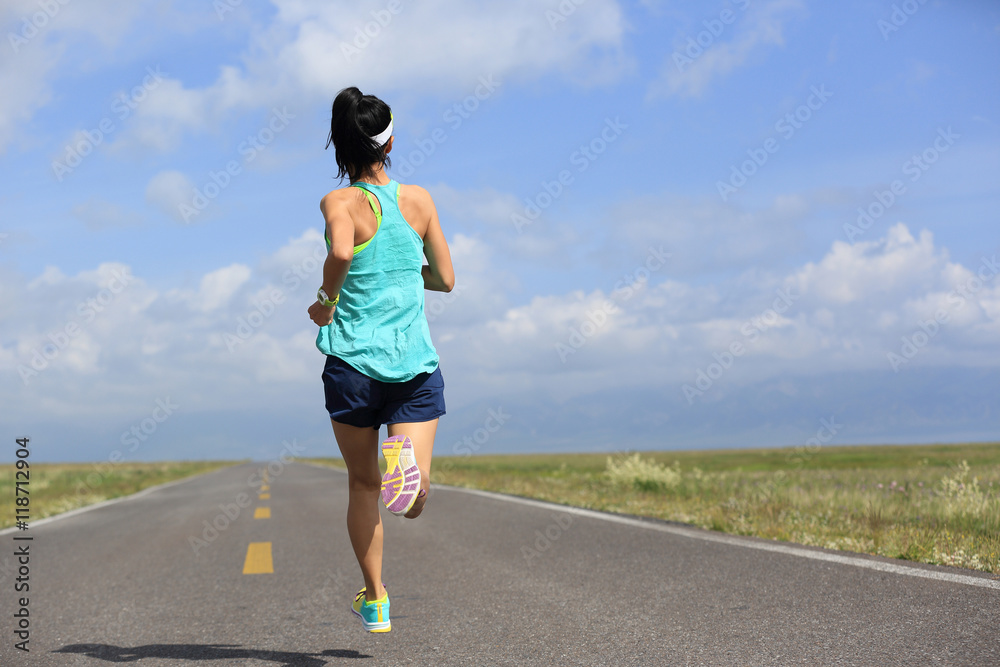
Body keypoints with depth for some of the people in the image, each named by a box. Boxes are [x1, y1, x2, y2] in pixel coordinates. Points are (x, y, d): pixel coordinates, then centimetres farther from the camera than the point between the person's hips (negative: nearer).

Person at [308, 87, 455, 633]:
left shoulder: (340, 202, -5)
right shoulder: (418, 199, 4)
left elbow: (340, 251, -28)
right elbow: (446, 279, 11)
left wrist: (326, 300, -11)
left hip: (352, 362, -1)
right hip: (417, 363, 1)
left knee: (363, 484, 17)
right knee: (413, 498, -4)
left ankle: (374, 600, 23)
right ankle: (406, 464, -39)